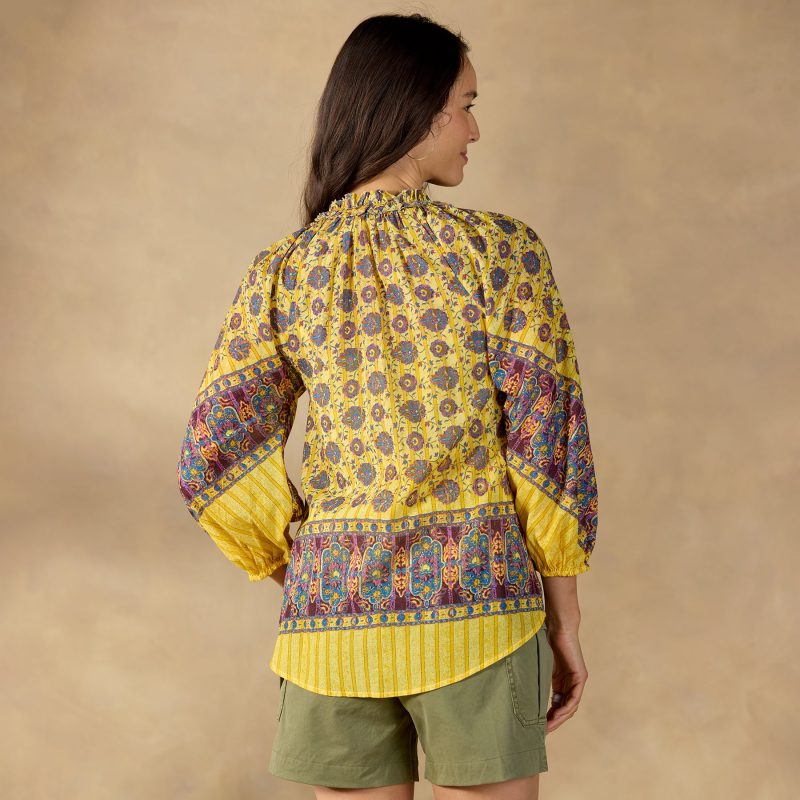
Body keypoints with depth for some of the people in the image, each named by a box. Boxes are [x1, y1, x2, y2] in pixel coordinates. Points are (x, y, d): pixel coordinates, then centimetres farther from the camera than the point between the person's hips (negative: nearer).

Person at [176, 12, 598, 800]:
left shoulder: (281, 272, 5)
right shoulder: (500, 249, -3)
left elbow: (212, 460, 0)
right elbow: (548, 441, -5)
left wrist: (310, 577, 11)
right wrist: (564, 618, 3)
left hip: (332, 613, 3)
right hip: (477, 598, -3)